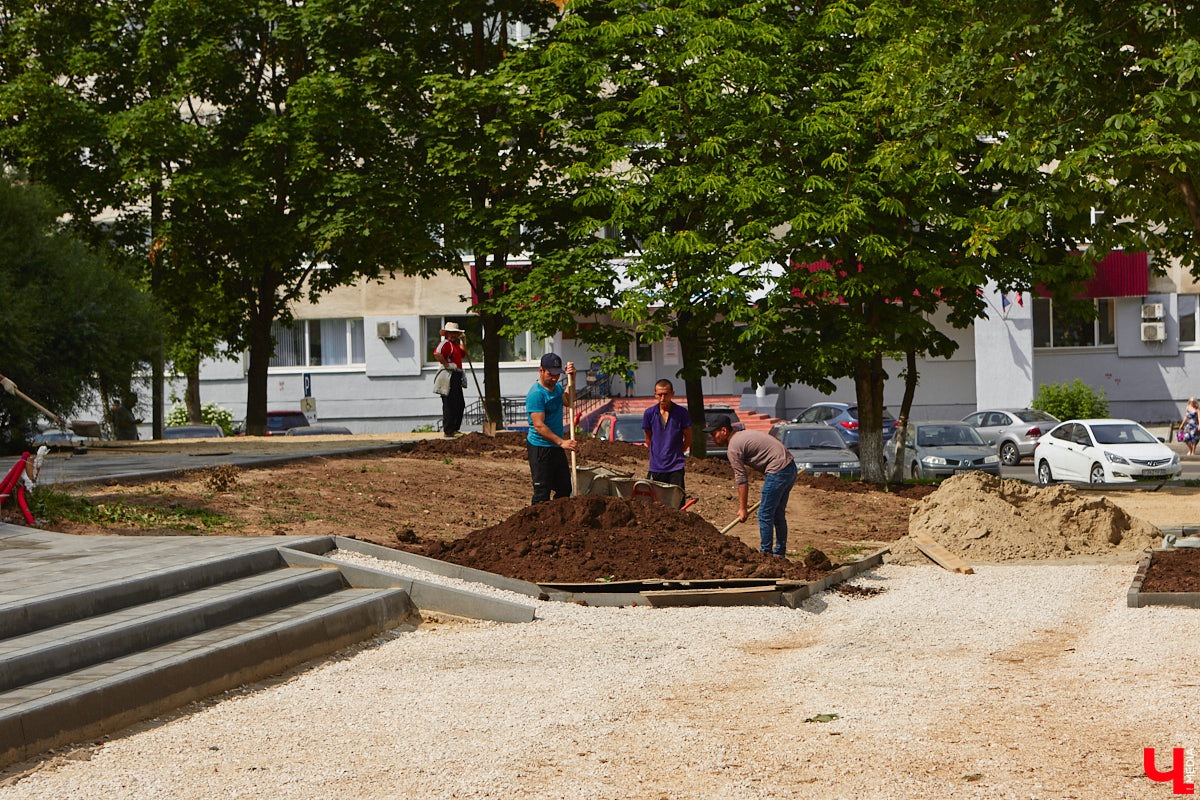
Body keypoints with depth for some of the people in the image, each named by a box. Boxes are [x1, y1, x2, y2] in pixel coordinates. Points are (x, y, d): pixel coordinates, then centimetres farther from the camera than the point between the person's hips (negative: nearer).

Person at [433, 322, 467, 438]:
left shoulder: (455, 344, 21)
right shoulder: (445, 343, -11)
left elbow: (463, 353, 38)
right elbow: (437, 353, -30)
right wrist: (446, 364, -23)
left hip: (457, 378, 10)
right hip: (450, 377, -10)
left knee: (460, 405, 13)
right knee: (450, 405, -8)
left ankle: (454, 429, 22)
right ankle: (448, 431, -5)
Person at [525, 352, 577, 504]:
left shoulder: (556, 387, 10)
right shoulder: (536, 393, -19)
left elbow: (568, 402, 27)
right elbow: (539, 426, -25)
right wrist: (562, 442, -31)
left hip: (557, 448, 9)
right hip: (540, 449, -9)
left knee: (565, 489, 13)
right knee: (542, 494, -6)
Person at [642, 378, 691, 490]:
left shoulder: (681, 413, -4)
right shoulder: (649, 413, 1)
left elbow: (688, 439, 7)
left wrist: (675, 454, 11)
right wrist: (658, 454, 12)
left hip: (675, 468, -2)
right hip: (656, 467, 2)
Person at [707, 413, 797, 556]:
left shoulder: (734, 447, -8)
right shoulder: (744, 435, 21)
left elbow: (741, 480, -8)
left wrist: (742, 508, -1)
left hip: (778, 471, -10)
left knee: (765, 515, -3)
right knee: (778, 514, 17)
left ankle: (766, 554, 1)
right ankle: (780, 553, 23)